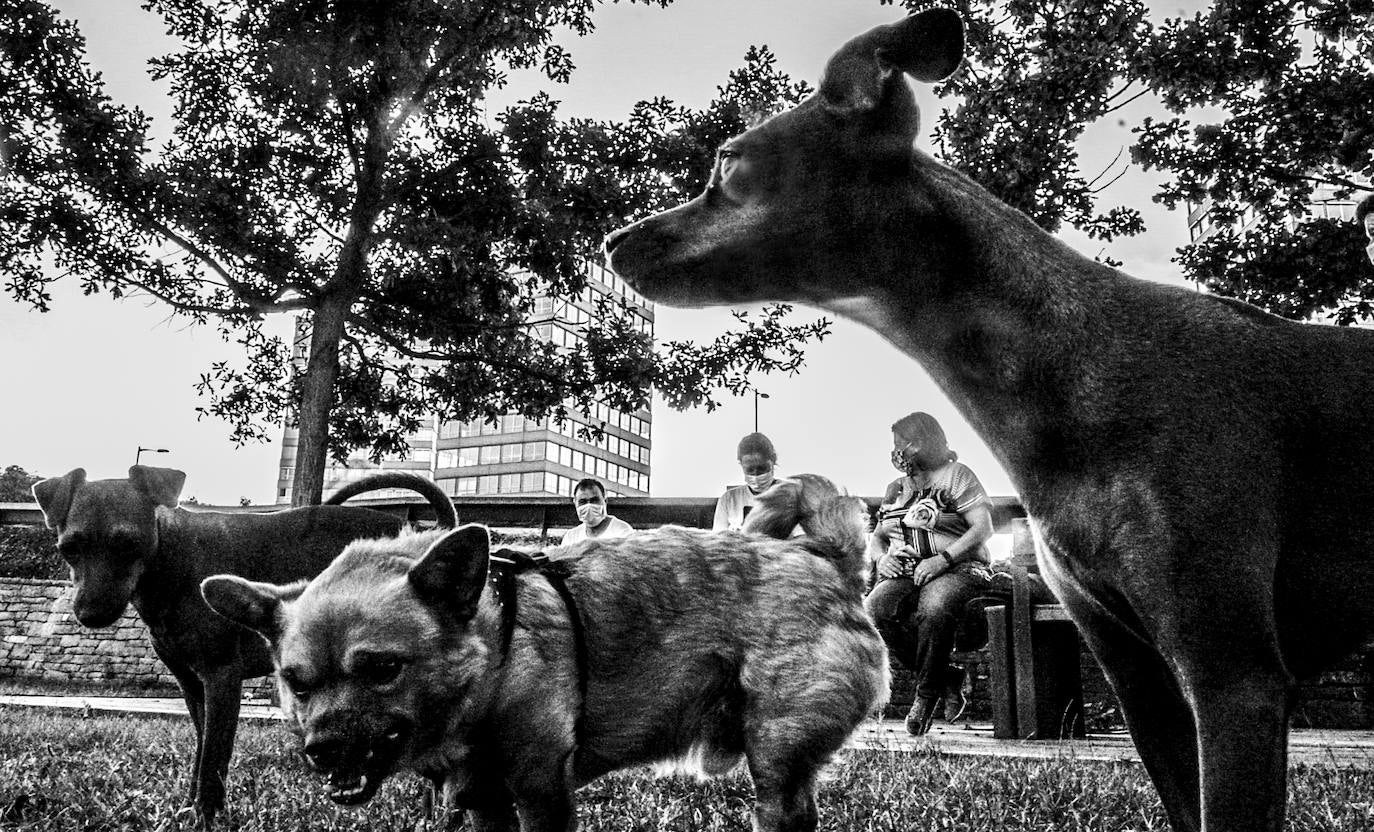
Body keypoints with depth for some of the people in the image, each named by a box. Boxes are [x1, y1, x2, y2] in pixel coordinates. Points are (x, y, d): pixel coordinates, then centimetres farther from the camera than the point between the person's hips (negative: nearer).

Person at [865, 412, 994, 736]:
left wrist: (942, 559, -19)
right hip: (904, 573, 5)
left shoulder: (956, 475, 4)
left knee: (934, 609, -38)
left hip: (956, 568, -5)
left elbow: (983, 528, -7)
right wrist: (881, 558, 0)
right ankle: (947, 677, -13)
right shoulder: (895, 489, 21)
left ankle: (927, 693, -16)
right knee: (874, 610, -28)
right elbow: (875, 539, 24)